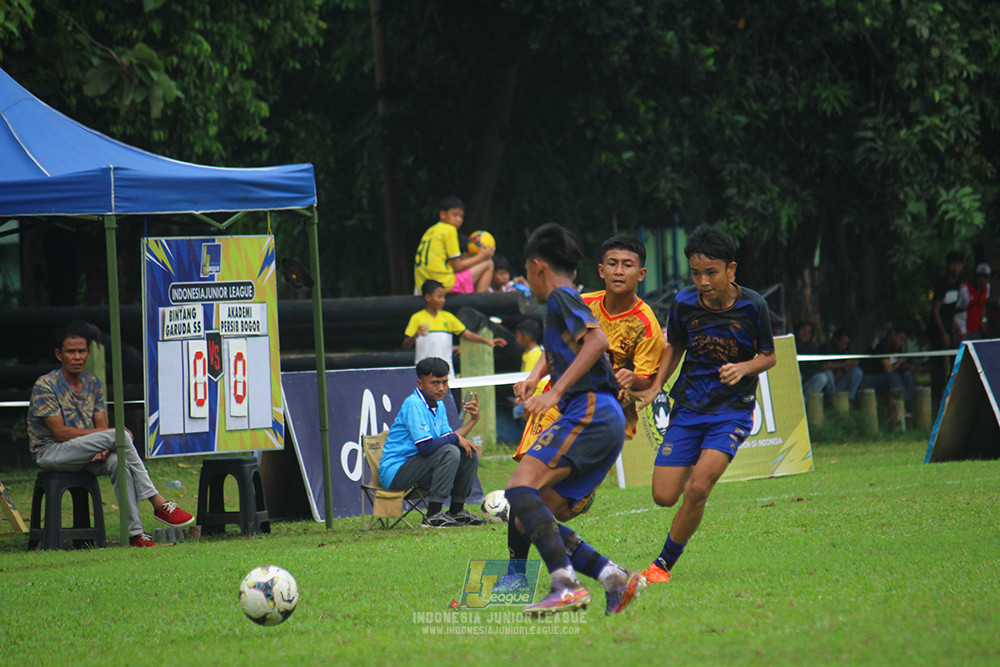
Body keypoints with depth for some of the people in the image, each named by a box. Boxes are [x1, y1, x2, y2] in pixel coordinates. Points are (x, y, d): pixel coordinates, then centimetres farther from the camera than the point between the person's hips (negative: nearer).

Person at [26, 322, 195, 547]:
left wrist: (104, 447, -18)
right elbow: (60, 432, -15)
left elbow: (101, 425, 7)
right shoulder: (45, 386, -10)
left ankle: (134, 534, -35)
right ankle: (158, 504, -26)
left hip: (85, 453, 6)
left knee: (118, 462, -30)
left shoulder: (93, 383, 11)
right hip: (51, 453, -6)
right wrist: (110, 435, -18)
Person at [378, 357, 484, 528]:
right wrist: (456, 438, -15)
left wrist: (473, 420, 3)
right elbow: (426, 447, -26)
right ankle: (433, 515, -26)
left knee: (470, 453, 5)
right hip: (395, 471, -9)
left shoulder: (438, 404, 11)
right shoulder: (413, 404, -19)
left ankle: (456, 511, 10)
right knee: (449, 452, -28)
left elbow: (450, 437, 11)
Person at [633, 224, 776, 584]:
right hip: (688, 407, 3)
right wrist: (655, 386, 2)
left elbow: (769, 356, 2)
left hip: (733, 410, -3)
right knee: (664, 496, -3)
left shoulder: (752, 306, -11)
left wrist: (744, 368, -19)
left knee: (697, 489, -21)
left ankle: (664, 563, -3)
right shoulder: (684, 303, -5)